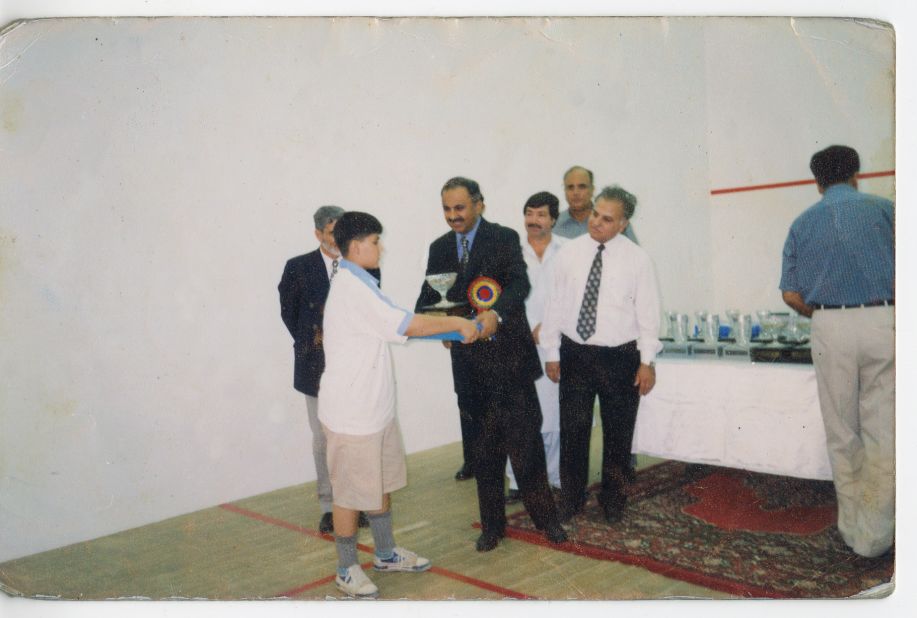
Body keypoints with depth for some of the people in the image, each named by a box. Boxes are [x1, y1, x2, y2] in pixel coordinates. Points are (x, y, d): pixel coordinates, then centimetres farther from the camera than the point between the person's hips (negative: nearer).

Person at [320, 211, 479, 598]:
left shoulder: (358, 284, 12)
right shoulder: (351, 288, -21)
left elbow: (394, 328, 9)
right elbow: (406, 325, -23)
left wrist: (451, 329, 2)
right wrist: (458, 324, -12)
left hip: (374, 406, 10)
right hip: (351, 412, -10)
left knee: (382, 483, 20)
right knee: (351, 493, 6)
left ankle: (386, 554, 36)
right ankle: (347, 570, 23)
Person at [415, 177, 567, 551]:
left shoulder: (505, 238, -4)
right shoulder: (439, 249, 10)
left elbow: (519, 283, -18)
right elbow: (429, 296, 8)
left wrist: (496, 314, -38)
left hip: (509, 355, -4)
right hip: (470, 362, 4)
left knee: (525, 439, 2)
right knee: (483, 448, 12)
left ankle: (544, 516, 22)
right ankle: (492, 524, 26)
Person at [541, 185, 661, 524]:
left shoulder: (637, 258, -4)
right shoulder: (568, 253, 0)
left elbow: (647, 311, -3)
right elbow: (555, 303, 3)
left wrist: (647, 361, -5)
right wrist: (552, 353, 3)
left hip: (620, 358, -1)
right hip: (575, 355, 1)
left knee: (618, 432, 11)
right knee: (572, 429, 8)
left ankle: (613, 498, 31)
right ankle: (571, 497, 26)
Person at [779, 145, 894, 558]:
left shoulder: (803, 223, 8)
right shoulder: (883, 209, 3)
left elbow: (791, 295, 5)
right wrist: (888, 310, 14)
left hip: (829, 327, 2)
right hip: (882, 320, -2)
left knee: (842, 435, 12)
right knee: (883, 433, 5)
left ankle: (851, 526, 22)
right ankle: (872, 535, 7)